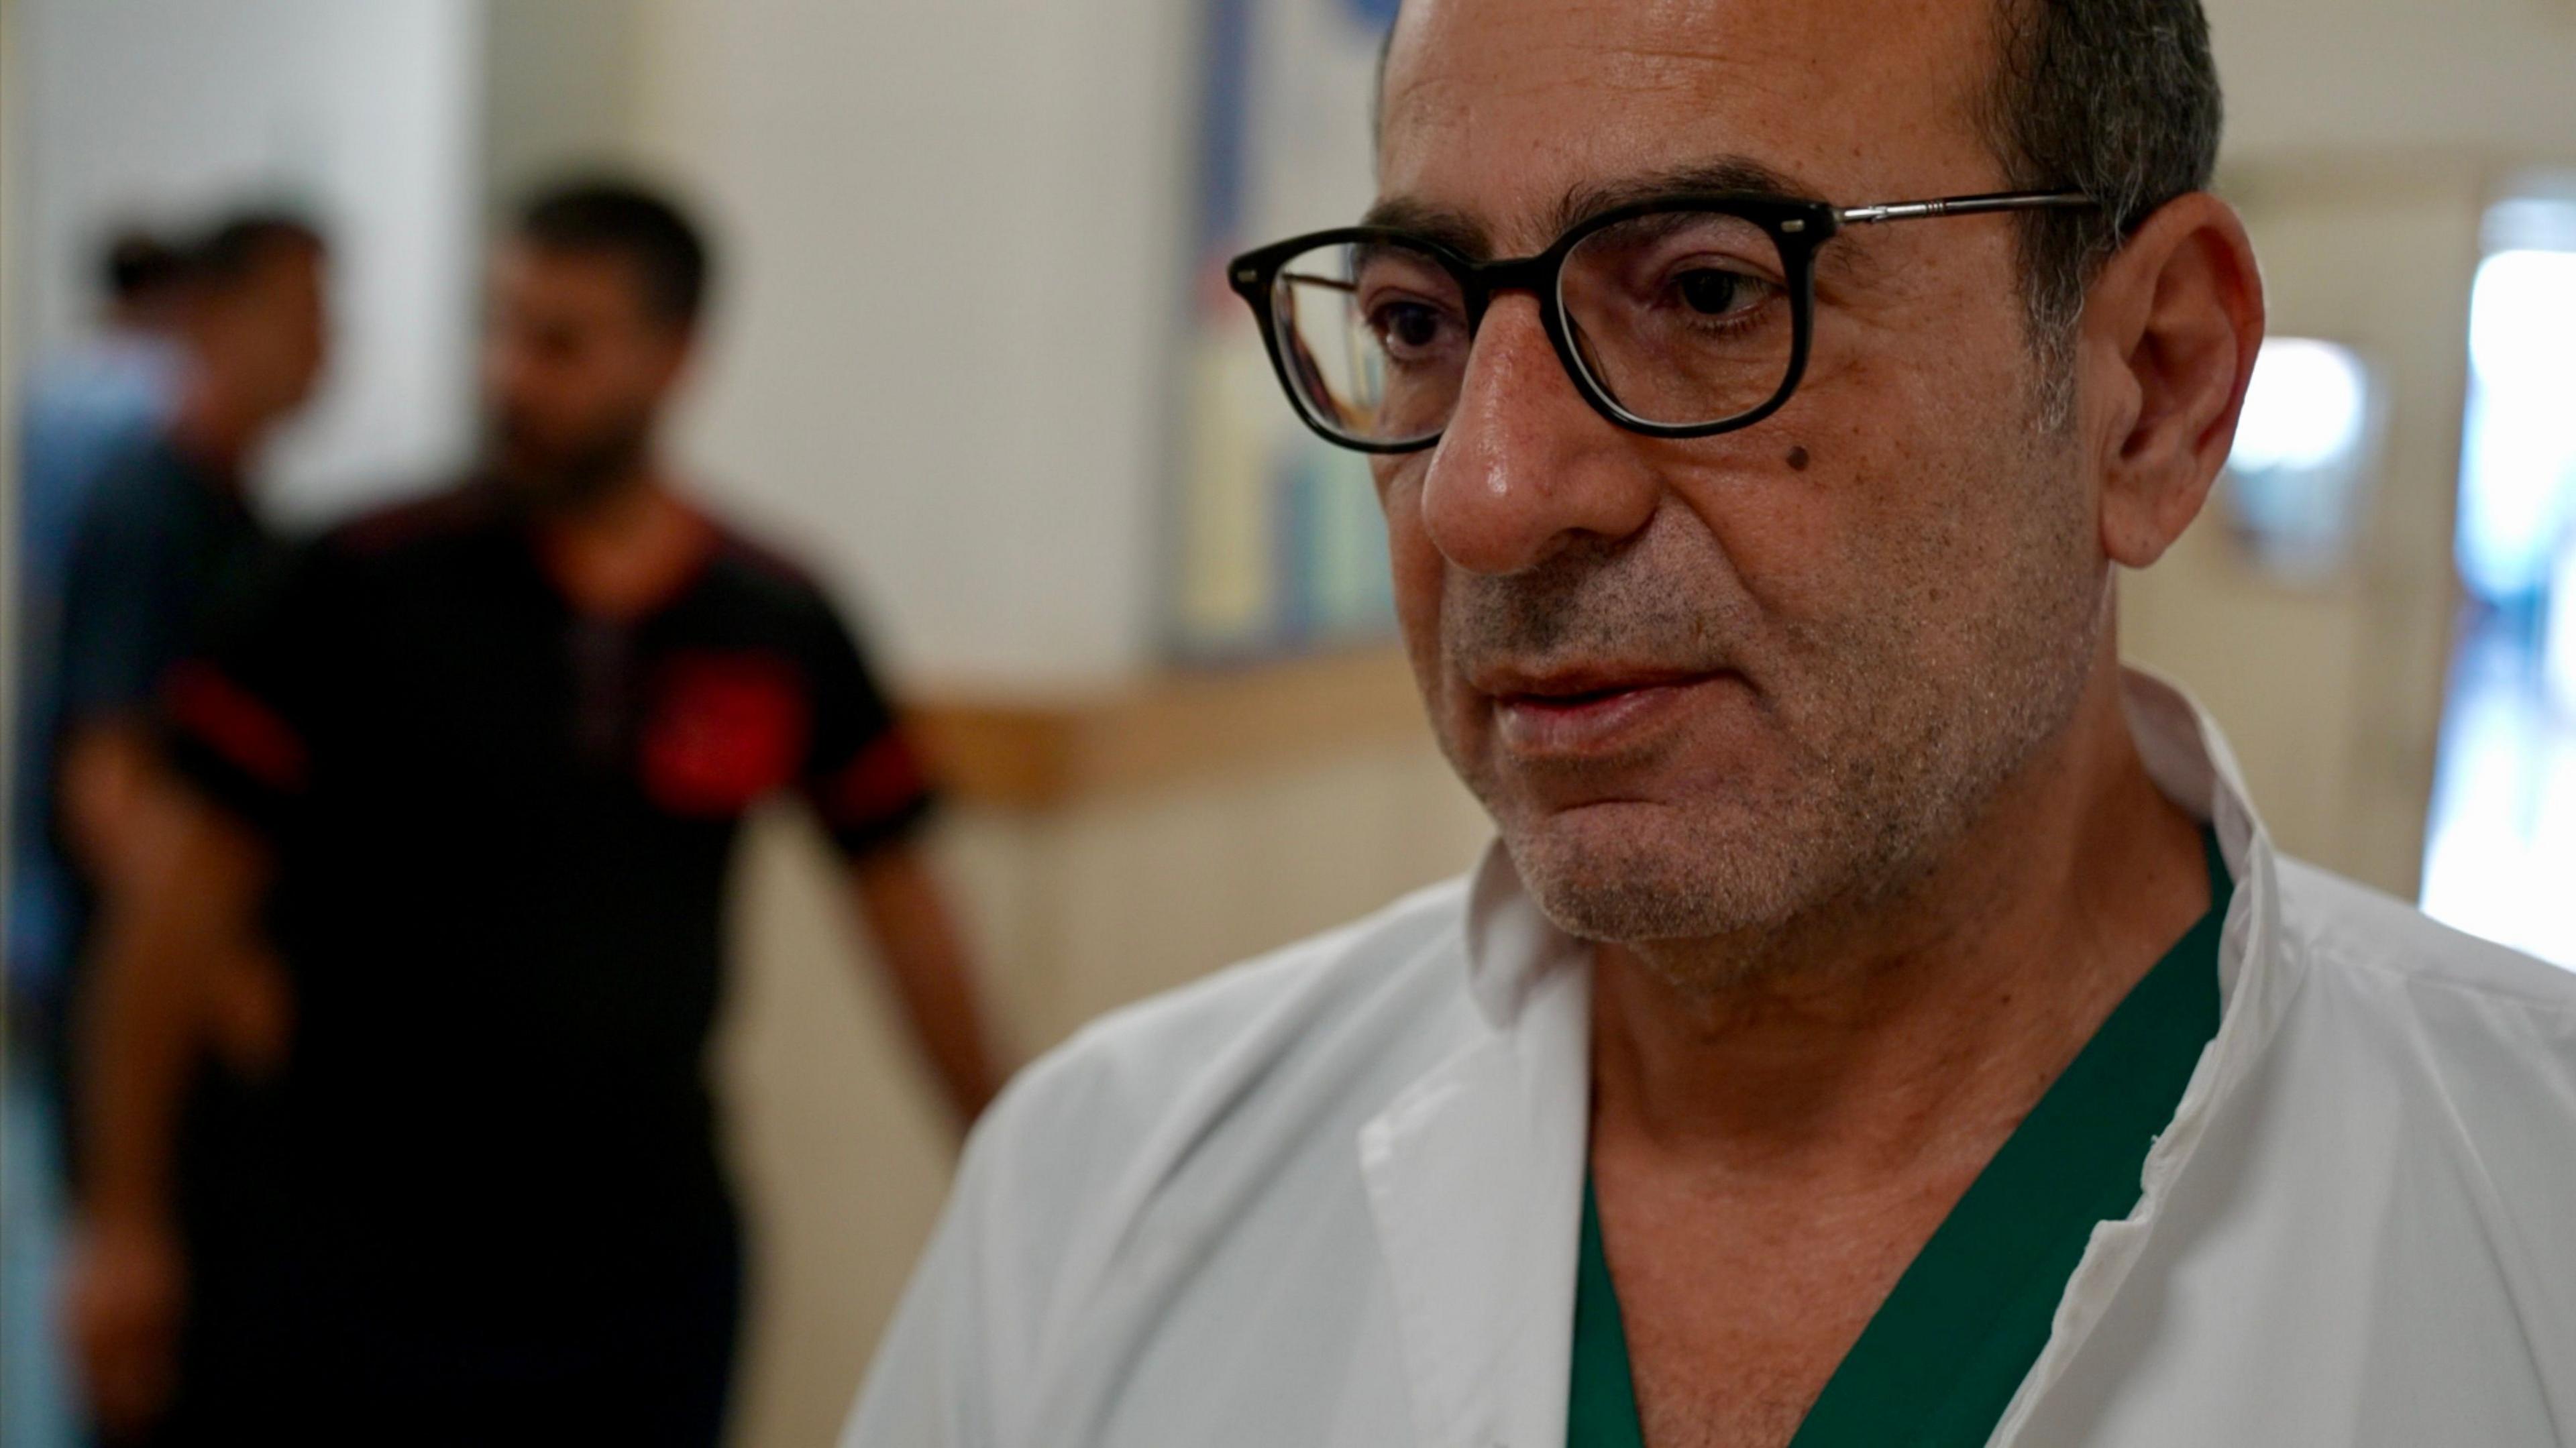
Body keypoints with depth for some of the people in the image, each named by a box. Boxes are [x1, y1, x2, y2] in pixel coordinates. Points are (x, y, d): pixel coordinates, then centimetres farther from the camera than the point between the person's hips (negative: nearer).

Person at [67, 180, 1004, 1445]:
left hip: (648, 1269, 2)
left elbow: (897, 895, 10)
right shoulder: (365, 588, -6)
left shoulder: (780, 627, 0)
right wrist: (127, 1220, -3)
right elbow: (194, 891, -2)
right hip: (348, 1278, -2)